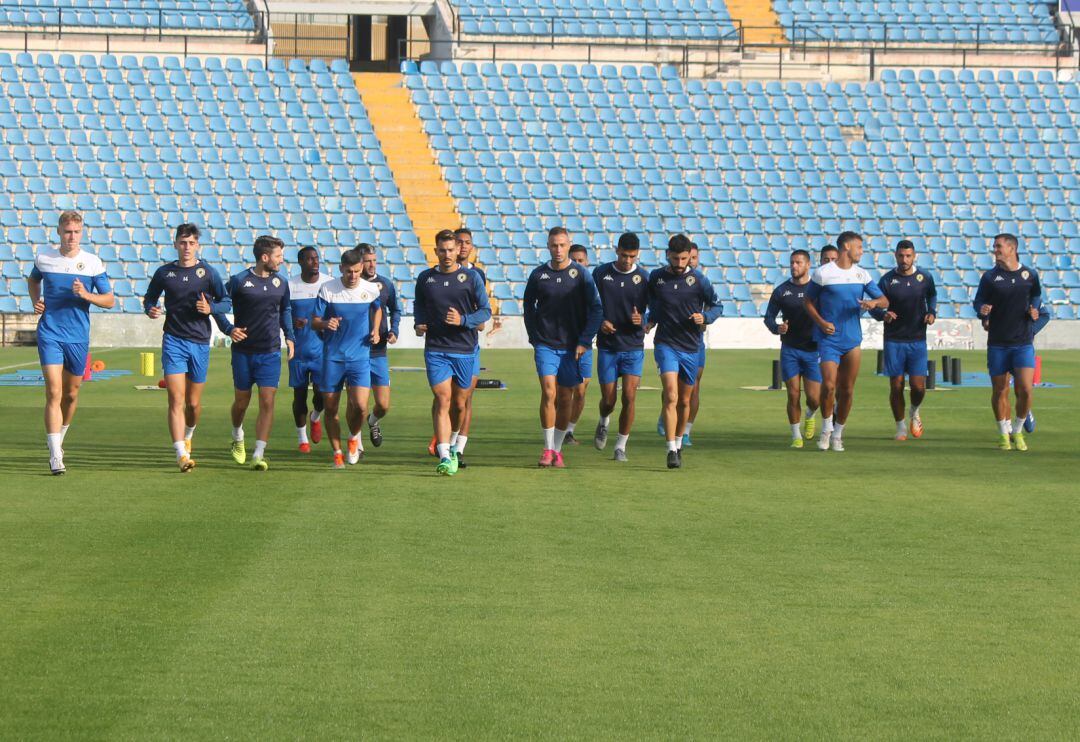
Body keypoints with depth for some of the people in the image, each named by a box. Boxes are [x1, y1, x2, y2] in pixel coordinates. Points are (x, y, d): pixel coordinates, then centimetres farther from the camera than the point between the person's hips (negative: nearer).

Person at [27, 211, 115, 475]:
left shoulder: (93, 262, -2)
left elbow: (110, 300, 1)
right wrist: (36, 302, 5)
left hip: (78, 337, 1)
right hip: (49, 334, -1)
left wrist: (86, 295, -17)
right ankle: (55, 456, -17)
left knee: (71, 394, 12)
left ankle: (58, 440, 37)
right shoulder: (43, 257, 2)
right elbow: (33, 280, 24)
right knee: (54, 393, -13)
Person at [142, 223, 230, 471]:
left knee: (193, 402, 9)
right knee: (176, 399, -13)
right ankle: (182, 454, -18)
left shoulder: (208, 272, 1)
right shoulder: (164, 272, 4)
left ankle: (188, 435, 41)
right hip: (173, 340, -1)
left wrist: (211, 308, -15)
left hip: (200, 342, 1)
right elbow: (149, 298, 16)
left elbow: (226, 303, 6)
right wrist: (150, 309, -7)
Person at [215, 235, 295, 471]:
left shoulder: (281, 283, 5)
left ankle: (258, 455, -7)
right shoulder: (239, 281, -7)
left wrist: (290, 337, 10)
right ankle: (238, 439, 39)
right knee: (241, 402, 9)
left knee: (267, 402, -9)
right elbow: (218, 306, 1)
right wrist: (228, 328, -15)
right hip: (243, 352, -2)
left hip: (270, 353, 2)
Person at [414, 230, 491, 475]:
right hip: (436, 349, 0)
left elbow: (486, 310, 1)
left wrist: (463, 320, -16)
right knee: (442, 400, -13)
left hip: (465, 349, 0)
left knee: (459, 403, 9)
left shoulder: (472, 277, 1)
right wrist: (419, 323, 1)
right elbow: (418, 306, 22)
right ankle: (445, 457, -19)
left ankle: (456, 447, 34)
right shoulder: (425, 279, 7)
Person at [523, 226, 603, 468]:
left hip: (572, 347, 0)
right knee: (548, 393, -13)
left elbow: (596, 309, 0)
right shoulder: (538, 274, 2)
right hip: (545, 345, 0)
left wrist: (584, 341, -6)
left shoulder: (581, 274, -2)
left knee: (565, 398, 5)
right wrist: (534, 337, 8)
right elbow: (528, 306, 15)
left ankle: (557, 449, 17)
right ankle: (548, 448, -5)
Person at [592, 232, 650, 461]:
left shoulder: (644, 277, -2)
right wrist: (599, 322, -12)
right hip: (607, 347, 0)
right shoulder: (601, 273, -1)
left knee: (629, 397, -10)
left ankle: (621, 446, 4)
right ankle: (603, 423, 38)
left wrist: (642, 320, -19)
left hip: (633, 347, 0)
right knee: (608, 400, 3)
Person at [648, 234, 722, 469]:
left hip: (691, 347, 1)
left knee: (684, 401, 12)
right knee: (671, 396, -18)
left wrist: (705, 317, -13)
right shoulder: (656, 278, 1)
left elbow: (717, 306, 6)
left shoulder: (698, 280, -3)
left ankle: (678, 444, 32)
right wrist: (649, 320, 4)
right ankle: (671, 450, -21)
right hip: (666, 344, -1)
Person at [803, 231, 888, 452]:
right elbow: (808, 301, 5)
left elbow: (884, 301, 11)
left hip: (853, 340, 4)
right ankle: (826, 429, 4)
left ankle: (838, 434, 18)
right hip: (828, 340, -4)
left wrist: (874, 303, -13)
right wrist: (821, 322, -11)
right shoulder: (822, 273, -4)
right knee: (829, 385, -16)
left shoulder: (861, 274, 9)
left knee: (847, 390, 4)